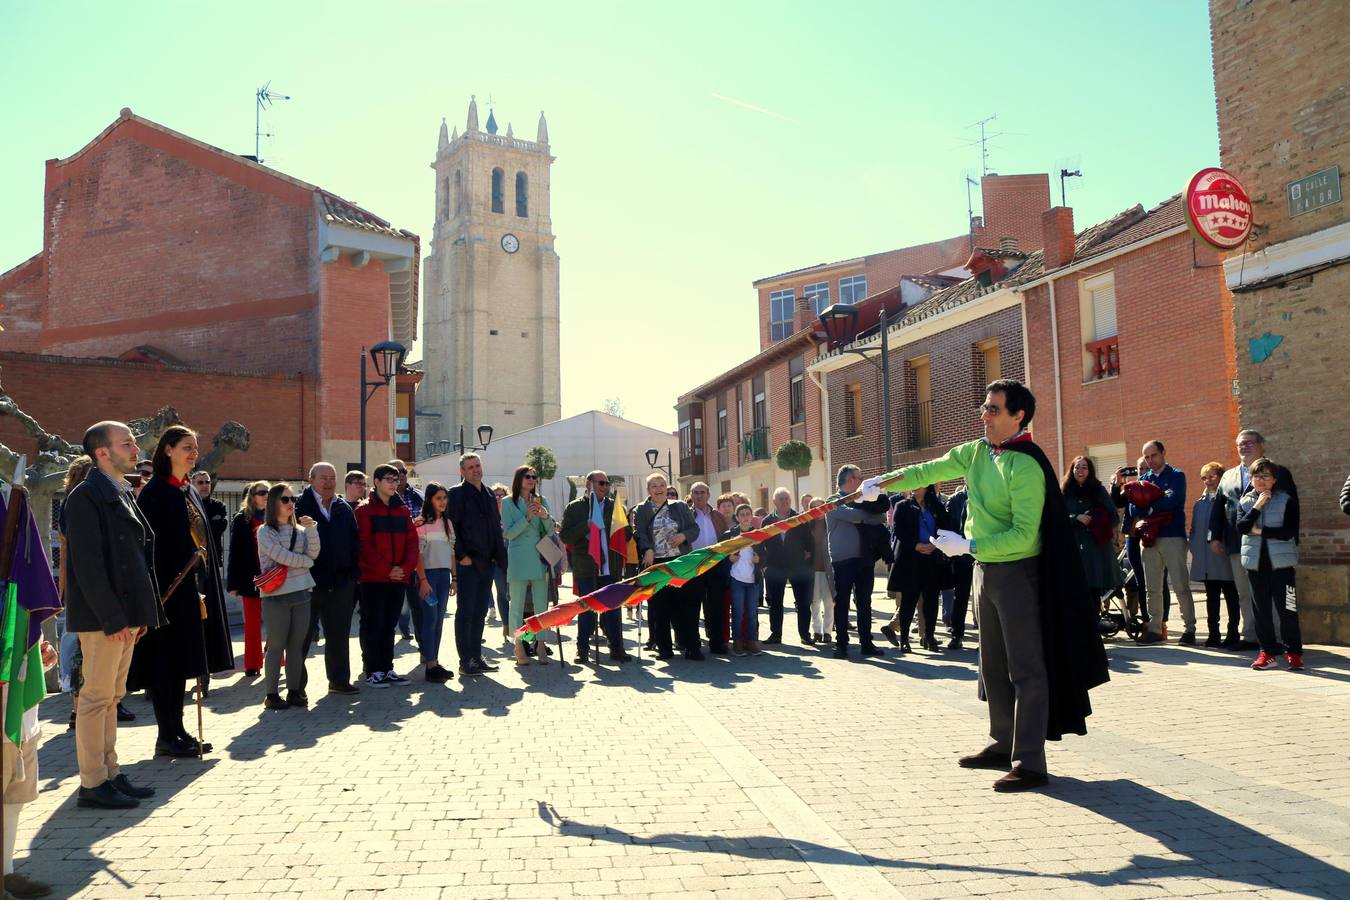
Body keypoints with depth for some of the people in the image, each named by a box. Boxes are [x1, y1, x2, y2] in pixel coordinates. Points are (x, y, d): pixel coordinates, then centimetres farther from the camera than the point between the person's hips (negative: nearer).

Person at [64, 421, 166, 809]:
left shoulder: (123, 494, 16)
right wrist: (113, 618, -20)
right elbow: (87, 564, -18)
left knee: (111, 696, 14)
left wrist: (142, 612, 15)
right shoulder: (86, 496, -12)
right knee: (96, 697, -1)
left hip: (126, 614, 9)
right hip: (102, 617, -9)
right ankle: (92, 784, 7)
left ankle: (110, 773, 22)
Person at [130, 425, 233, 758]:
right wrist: (158, 590, -20)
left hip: (194, 587, 8)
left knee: (183, 660, 12)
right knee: (168, 659, -2)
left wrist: (206, 587, 13)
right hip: (170, 587, -8)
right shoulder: (155, 492, -10)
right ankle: (167, 736, 6)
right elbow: (150, 544, -15)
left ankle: (177, 731, 19)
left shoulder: (189, 492, 14)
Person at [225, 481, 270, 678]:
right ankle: (252, 664, 16)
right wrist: (233, 582, -4)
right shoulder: (241, 519, 1)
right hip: (251, 578, -1)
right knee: (252, 623, 8)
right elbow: (235, 551, 0)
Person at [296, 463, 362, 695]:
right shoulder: (300, 507, -5)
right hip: (308, 584, -5)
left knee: (339, 636, 13)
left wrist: (352, 575, 6)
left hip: (340, 584, 5)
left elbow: (355, 543, 12)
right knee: (302, 636, 4)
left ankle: (339, 680, 24)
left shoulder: (345, 508, 10)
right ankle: (297, 685, 14)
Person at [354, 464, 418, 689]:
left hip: (399, 578, 5)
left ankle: (387, 669, 17)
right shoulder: (365, 510, -2)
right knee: (373, 625, 0)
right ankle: (373, 672, 7)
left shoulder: (402, 509, 13)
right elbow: (364, 544, -10)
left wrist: (406, 568, -7)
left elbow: (412, 541, 8)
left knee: (390, 625, 11)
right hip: (373, 578, -5)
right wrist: (386, 569, -15)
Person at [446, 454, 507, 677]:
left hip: (488, 563, 7)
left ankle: (476, 657, 18)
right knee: (465, 612, -3)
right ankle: (465, 662, 1)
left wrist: (498, 555, 10)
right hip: (468, 564, -7)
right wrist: (461, 556, -16)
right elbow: (451, 526, -11)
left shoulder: (490, 495, 16)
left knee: (480, 612, 11)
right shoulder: (457, 493, -5)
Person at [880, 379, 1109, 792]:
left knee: (1026, 669, -4)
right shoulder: (976, 452, 5)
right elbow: (930, 471, 12)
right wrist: (882, 484, 4)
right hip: (985, 569, 9)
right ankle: (1003, 743, 30)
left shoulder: (1026, 466, -20)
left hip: (1018, 572, -9)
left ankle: (1030, 762, 1)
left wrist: (968, 545, -24)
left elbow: (1024, 535, -24)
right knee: (993, 664, 17)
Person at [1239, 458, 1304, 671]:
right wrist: (1257, 507, -13)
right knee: (1261, 609, 6)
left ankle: (1294, 652, 7)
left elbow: (1288, 532, -10)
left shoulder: (1287, 500, 0)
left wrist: (1259, 531, -8)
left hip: (1281, 561, -3)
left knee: (1287, 608, -4)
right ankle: (1267, 652, 13)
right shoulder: (1245, 501, 9)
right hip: (1256, 562, 3)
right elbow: (1241, 526, -7)